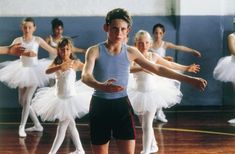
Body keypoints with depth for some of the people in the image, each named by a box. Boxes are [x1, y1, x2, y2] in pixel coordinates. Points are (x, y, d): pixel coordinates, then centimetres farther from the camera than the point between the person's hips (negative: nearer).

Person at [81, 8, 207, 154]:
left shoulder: (131, 52, 1)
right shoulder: (95, 51, -9)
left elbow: (157, 69, 8)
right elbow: (86, 76, -25)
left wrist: (188, 79, 5)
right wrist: (101, 86, -49)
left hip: (122, 105, 1)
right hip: (100, 106, -1)